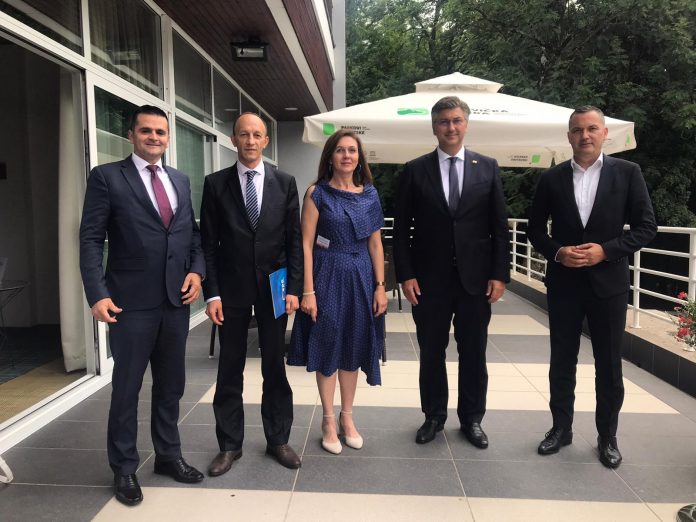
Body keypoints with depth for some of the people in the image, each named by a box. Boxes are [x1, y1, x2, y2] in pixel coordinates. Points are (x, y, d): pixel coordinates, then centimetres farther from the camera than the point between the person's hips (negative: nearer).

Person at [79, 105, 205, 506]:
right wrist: (98, 294, -16)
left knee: (171, 385, 15)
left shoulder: (181, 180, 13)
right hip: (131, 302, -5)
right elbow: (91, 240, -7)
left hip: (177, 299, 5)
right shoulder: (107, 177, -2)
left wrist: (197, 270, -2)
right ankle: (124, 468, 26)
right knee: (127, 387, 8)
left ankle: (169, 456, 33)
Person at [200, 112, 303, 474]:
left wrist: (294, 288, -5)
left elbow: (294, 239, 2)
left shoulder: (284, 182, 3)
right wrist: (211, 293, -7)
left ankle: (278, 439, 26)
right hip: (231, 288, 0)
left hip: (273, 287, 1)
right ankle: (230, 445, 24)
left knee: (275, 366, 10)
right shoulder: (216, 183, 1)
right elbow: (208, 243, -1)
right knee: (230, 369, 9)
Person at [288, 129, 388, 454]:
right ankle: (328, 420, 23)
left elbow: (375, 244, 6)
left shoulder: (370, 194, 5)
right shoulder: (317, 193, -4)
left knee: (353, 346, 12)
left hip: (361, 276, 3)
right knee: (327, 346, 6)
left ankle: (347, 416, 29)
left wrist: (380, 286, 0)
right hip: (327, 274, -3)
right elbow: (306, 243, -8)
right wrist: (308, 291, -13)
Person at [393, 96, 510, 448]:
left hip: (476, 279, 1)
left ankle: (472, 419, 29)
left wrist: (500, 274, -3)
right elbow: (401, 228, 1)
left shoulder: (488, 167, 5)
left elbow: (499, 226, 3)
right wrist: (405, 274, -6)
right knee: (431, 352, 11)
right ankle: (434, 416, 29)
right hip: (430, 280, 0)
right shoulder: (415, 170, 2)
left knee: (473, 353, 11)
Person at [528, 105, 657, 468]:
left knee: (609, 365, 9)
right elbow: (535, 228, 7)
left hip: (608, 283, -1)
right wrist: (557, 252, -11)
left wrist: (606, 250, -15)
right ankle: (561, 428, 27)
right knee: (562, 361, 10)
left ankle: (607, 437, 26)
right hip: (563, 283, 1)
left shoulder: (627, 173, -1)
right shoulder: (552, 178, 2)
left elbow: (646, 227, -2)